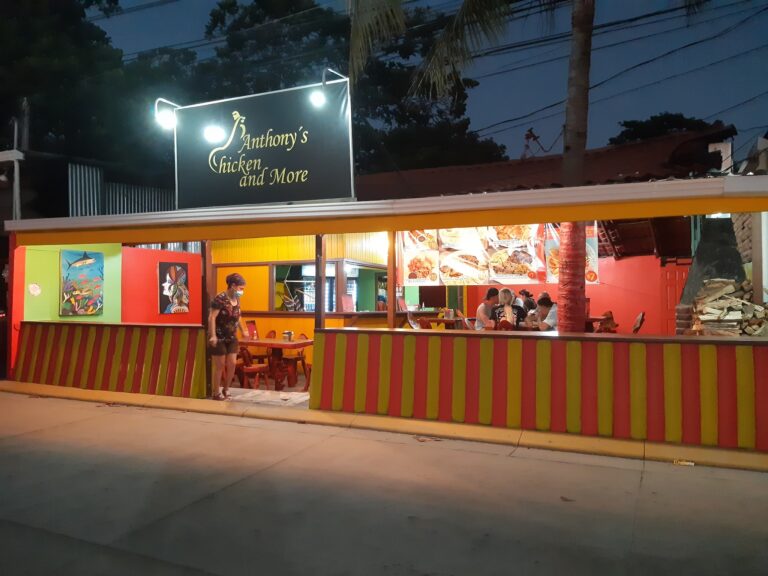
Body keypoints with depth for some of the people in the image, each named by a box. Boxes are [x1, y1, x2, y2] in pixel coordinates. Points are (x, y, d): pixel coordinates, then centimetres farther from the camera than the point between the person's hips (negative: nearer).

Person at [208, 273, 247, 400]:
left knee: (232, 364, 4)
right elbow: (212, 318, -22)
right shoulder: (220, 298, -18)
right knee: (220, 366, 0)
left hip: (231, 338, 7)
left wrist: (242, 331, 25)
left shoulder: (237, 299, 5)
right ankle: (216, 393, 14)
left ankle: (226, 390, 22)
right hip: (219, 338, -7)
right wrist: (213, 336, -28)